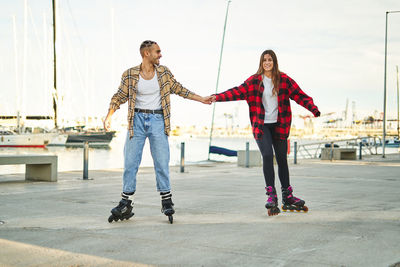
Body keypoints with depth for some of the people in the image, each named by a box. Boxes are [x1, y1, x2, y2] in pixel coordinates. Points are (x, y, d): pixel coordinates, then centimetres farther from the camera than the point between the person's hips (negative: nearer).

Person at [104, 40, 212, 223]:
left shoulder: (163, 72, 4)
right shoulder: (130, 75, -2)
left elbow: (178, 89, 16)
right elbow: (119, 97, 2)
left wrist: (201, 99, 18)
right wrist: (108, 117, -11)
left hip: (157, 120, 1)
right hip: (137, 120, -1)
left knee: (162, 162, -2)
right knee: (130, 162, 0)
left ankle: (166, 201, 9)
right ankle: (126, 204, 7)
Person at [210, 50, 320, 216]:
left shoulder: (284, 79, 3)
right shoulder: (254, 81, 2)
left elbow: (299, 95, -2)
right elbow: (238, 92, -4)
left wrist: (313, 108, -16)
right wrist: (218, 97, -14)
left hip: (279, 125, 2)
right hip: (261, 126, -1)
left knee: (282, 159, 7)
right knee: (267, 156, -17)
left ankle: (287, 196, 18)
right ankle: (271, 195, -13)